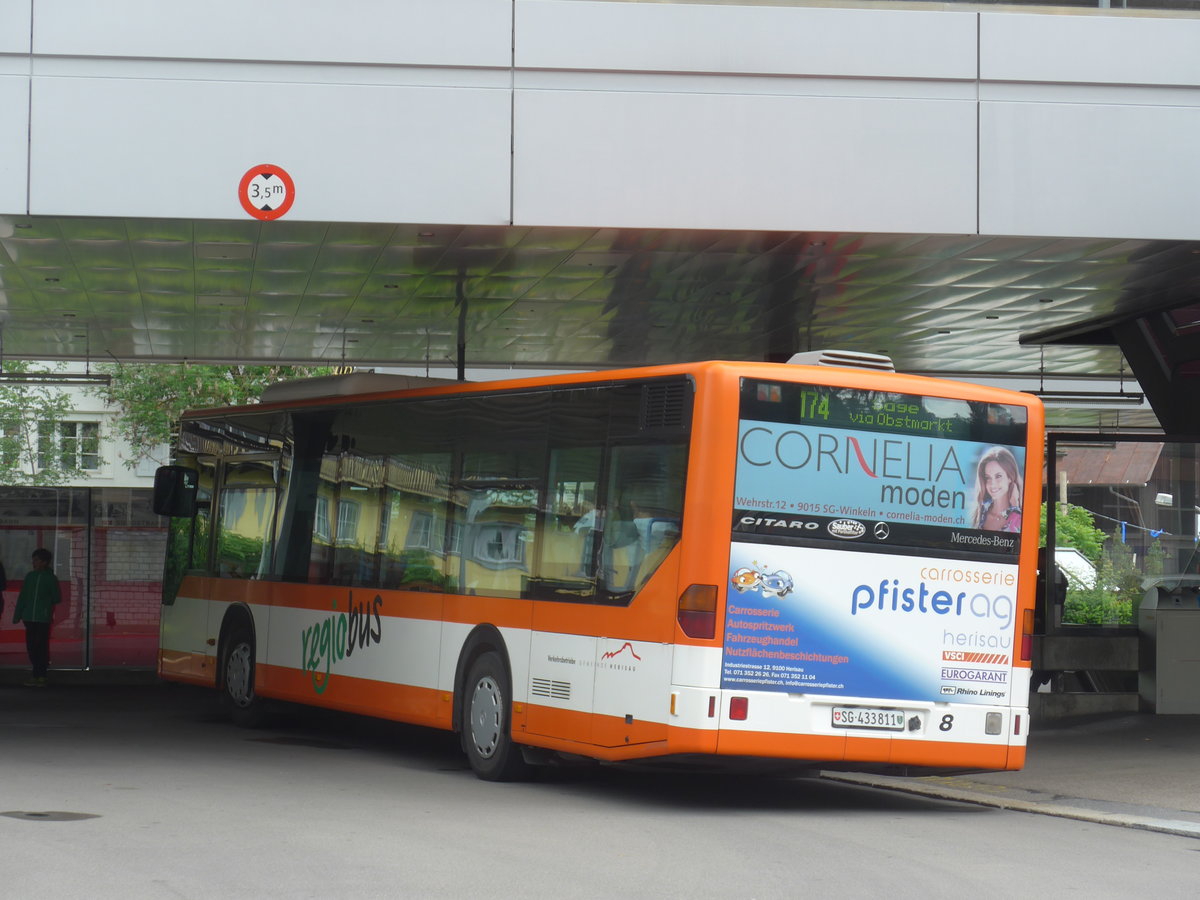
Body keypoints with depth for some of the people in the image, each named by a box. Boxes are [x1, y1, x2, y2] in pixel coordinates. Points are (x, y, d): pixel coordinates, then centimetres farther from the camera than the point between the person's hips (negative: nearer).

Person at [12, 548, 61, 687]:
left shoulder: (51, 578, -2)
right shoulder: (30, 576, 9)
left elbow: (56, 598, 5)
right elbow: (22, 597, 11)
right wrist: (17, 615, 9)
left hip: (43, 618, -4)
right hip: (29, 617, 4)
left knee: (41, 647, -4)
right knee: (31, 646, 5)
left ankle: (39, 676, -1)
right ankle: (38, 675, 14)